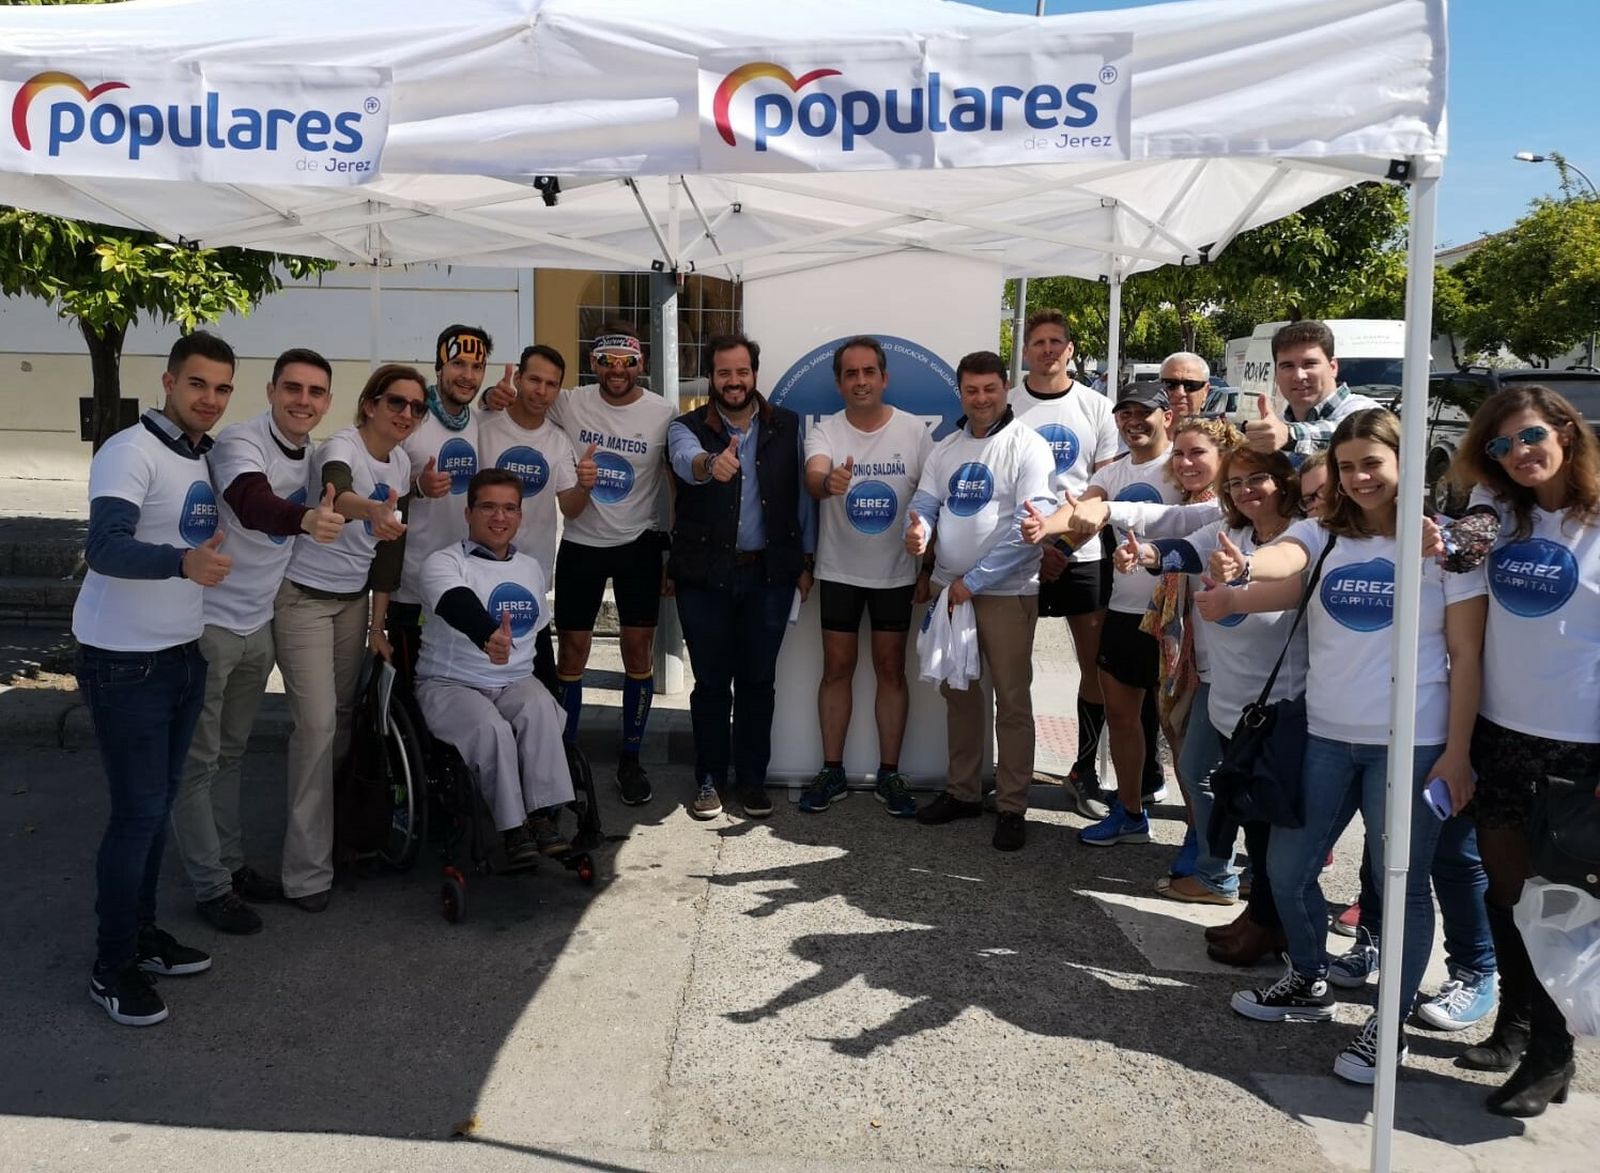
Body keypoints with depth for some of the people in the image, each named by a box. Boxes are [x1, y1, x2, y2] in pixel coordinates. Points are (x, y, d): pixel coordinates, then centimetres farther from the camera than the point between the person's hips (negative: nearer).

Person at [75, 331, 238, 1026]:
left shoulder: (203, 458, 8)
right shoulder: (131, 452, -17)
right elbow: (106, 547, -31)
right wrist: (182, 561, -48)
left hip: (182, 655, 8)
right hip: (125, 663, -8)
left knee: (159, 804, 15)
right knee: (139, 812, -4)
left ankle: (142, 934, 30)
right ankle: (112, 969, 10)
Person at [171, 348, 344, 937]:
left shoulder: (311, 453, 2)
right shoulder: (240, 443, -22)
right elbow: (252, 503, -43)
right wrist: (305, 519, -63)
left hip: (258, 622, 8)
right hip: (210, 622, -8)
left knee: (232, 751, 19)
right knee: (199, 759, 2)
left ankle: (231, 863, 30)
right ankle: (210, 887, 11)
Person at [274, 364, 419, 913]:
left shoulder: (401, 463, 3)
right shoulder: (341, 447, -20)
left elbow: (389, 545, 9)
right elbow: (337, 492, -45)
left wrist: (377, 623, 7)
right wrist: (374, 510, -68)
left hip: (354, 600, 8)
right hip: (304, 599, -8)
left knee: (344, 715, 14)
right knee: (317, 723, -13)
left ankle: (331, 830, 32)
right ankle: (308, 873, -7)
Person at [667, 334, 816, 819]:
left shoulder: (788, 427, 5)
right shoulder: (688, 427, -2)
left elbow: (802, 495, 8)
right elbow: (685, 458, -26)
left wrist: (805, 561, 5)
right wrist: (710, 465, -49)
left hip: (770, 572, 1)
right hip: (705, 574, -1)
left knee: (758, 679, 8)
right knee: (711, 682, 6)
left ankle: (752, 778, 21)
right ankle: (709, 779, 19)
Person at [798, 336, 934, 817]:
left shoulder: (915, 431, -4)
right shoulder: (825, 431, -7)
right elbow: (812, 479, -28)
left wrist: (929, 569, -1)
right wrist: (829, 481, -52)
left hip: (896, 573, 0)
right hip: (839, 572, 0)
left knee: (891, 670, 7)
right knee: (837, 669, 6)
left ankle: (889, 774, 17)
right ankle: (832, 772, 17)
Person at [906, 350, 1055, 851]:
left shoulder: (1027, 447, -8)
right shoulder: (945, 448, 11)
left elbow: (1031, 524, -16)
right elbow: (925, 502, 9)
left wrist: (973, 581, -16)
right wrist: (917, 530, -18)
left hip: (1007, 592, -6)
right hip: (950, 589, 6)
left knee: (1011, 700, 0)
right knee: (957, 692, 14)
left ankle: (1012, 806, 10)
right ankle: (963, 790, 27)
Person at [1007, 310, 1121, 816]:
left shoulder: (1095, 406, 6)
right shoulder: (1007, 406, 2)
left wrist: (1073, 538, -9)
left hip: (1084, 552, 1)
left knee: (1095, 666, 2)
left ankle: (1085, 771, 14)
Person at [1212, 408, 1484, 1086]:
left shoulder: (1444, 542, -4)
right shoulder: (1322, 534, 5)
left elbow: (1465, 656, -4)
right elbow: (1283, 561, -18)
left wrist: (1456, 752, -8)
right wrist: (1240, 568, -42)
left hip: (1410, 743, -4)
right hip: (1325, 736, 4)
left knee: (1400, 883, 4)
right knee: (1287, 870, 11)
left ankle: (1390, 1026, 21)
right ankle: (1309, 985, 35)